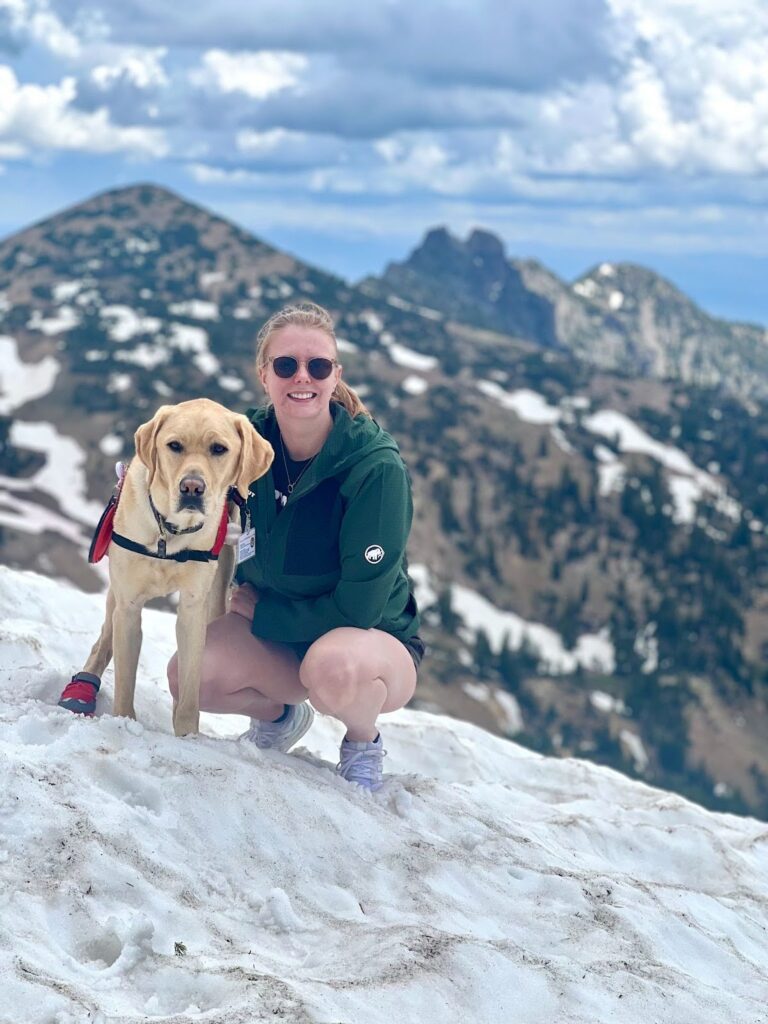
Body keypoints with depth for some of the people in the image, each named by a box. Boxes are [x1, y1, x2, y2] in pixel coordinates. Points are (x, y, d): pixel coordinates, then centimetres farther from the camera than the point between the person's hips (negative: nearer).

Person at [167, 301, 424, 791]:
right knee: (189, 676, -21)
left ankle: (364, 742, -3)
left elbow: (357, 608, -23)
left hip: (378, 644, -5)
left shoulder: (377, 468, -24)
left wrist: (258, 611, -14)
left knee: (334, 666, -39)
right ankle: (280, 715, 12)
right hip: (272, 634, 5)